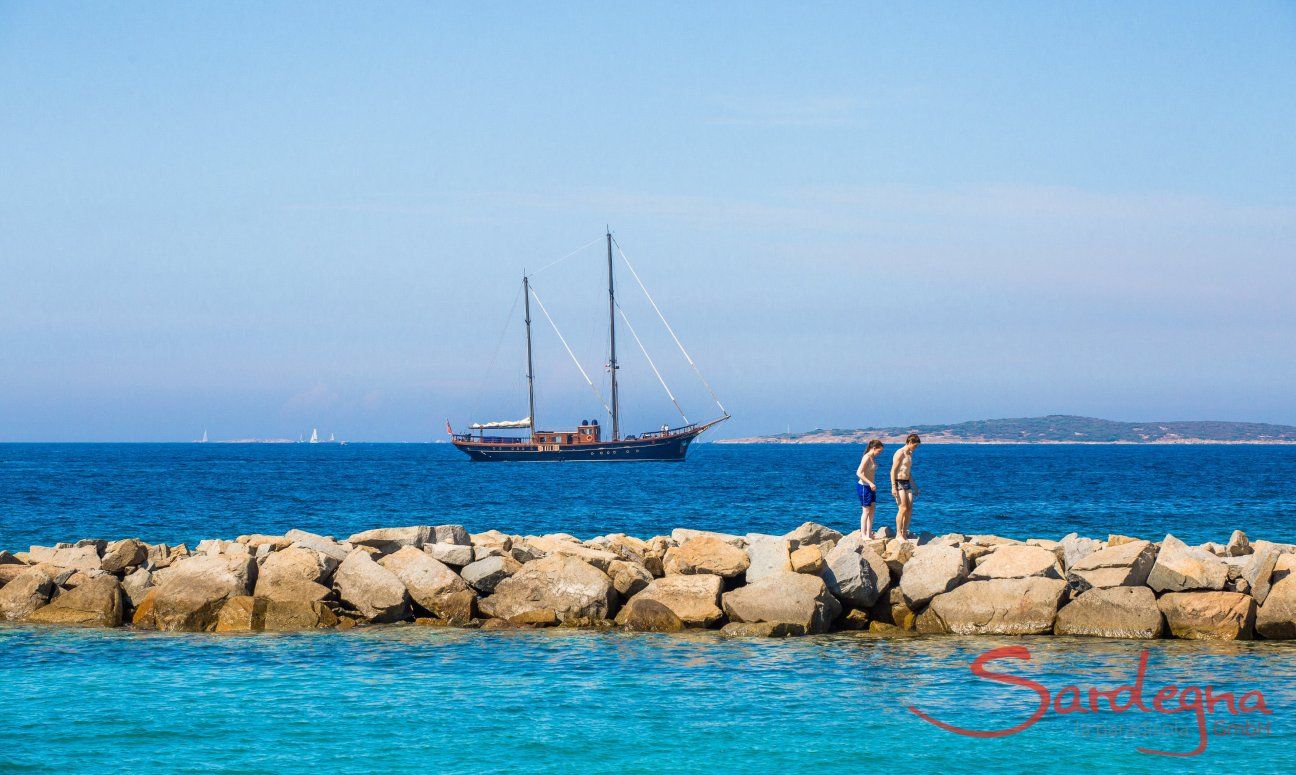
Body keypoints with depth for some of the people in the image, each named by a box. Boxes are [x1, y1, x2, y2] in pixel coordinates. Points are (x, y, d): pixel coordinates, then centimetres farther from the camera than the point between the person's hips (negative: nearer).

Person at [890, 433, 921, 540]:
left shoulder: (910, 454, 17)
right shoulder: (900, 453, -11)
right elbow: (893, 471, -15)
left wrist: (914, 487, 28)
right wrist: (893, 487, -22)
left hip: (907, 483, 9)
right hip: (899, 483, -9)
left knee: (910, 509, 3)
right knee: (903, 509, -13)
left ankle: (904, 533, 9)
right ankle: (898, 534, -8)